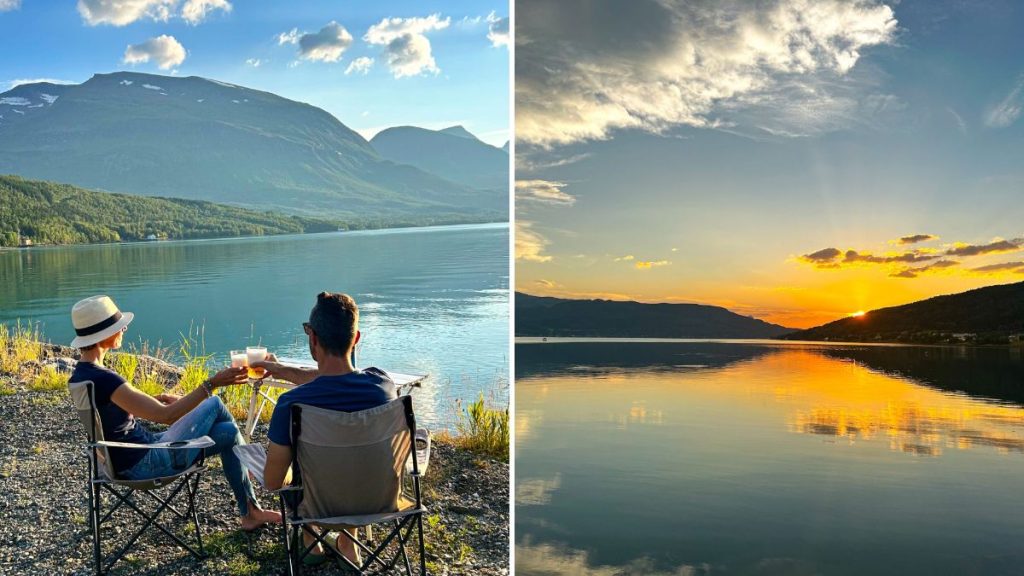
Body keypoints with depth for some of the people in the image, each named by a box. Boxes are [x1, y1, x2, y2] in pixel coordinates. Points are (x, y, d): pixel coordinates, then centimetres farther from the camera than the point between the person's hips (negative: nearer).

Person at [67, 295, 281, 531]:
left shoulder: (82, 373, 3)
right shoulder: (103, 379, -28)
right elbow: (166, 415, -29)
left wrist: (157, 399, 7)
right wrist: (212, 384, -27)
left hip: (130, 461, 9)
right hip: (145, 464, -9)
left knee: (228, 432, 10)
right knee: (215, 405, -2)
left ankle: (250, 512, 21)